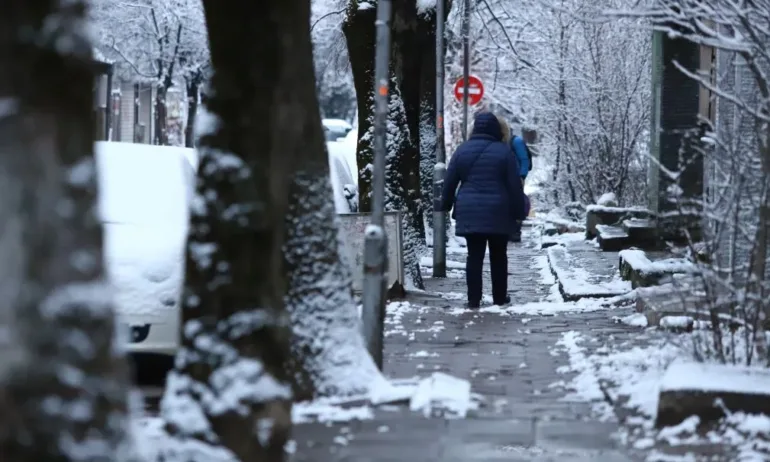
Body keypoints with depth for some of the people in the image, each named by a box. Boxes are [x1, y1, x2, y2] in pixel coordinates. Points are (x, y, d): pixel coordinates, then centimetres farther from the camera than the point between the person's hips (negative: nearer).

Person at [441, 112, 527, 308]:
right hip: (497, 213, -2)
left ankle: (473, 299, -2)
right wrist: (519, 211, 2)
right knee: (498, 256, 9)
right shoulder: (503, 151, -4)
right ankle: (499, 297, 15)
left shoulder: (462, 150, 4)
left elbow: (450, 182, 7)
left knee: (474, 255, 2)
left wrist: (446, 205, 19)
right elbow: (515, 186, -4)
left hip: (469, 212, 2)